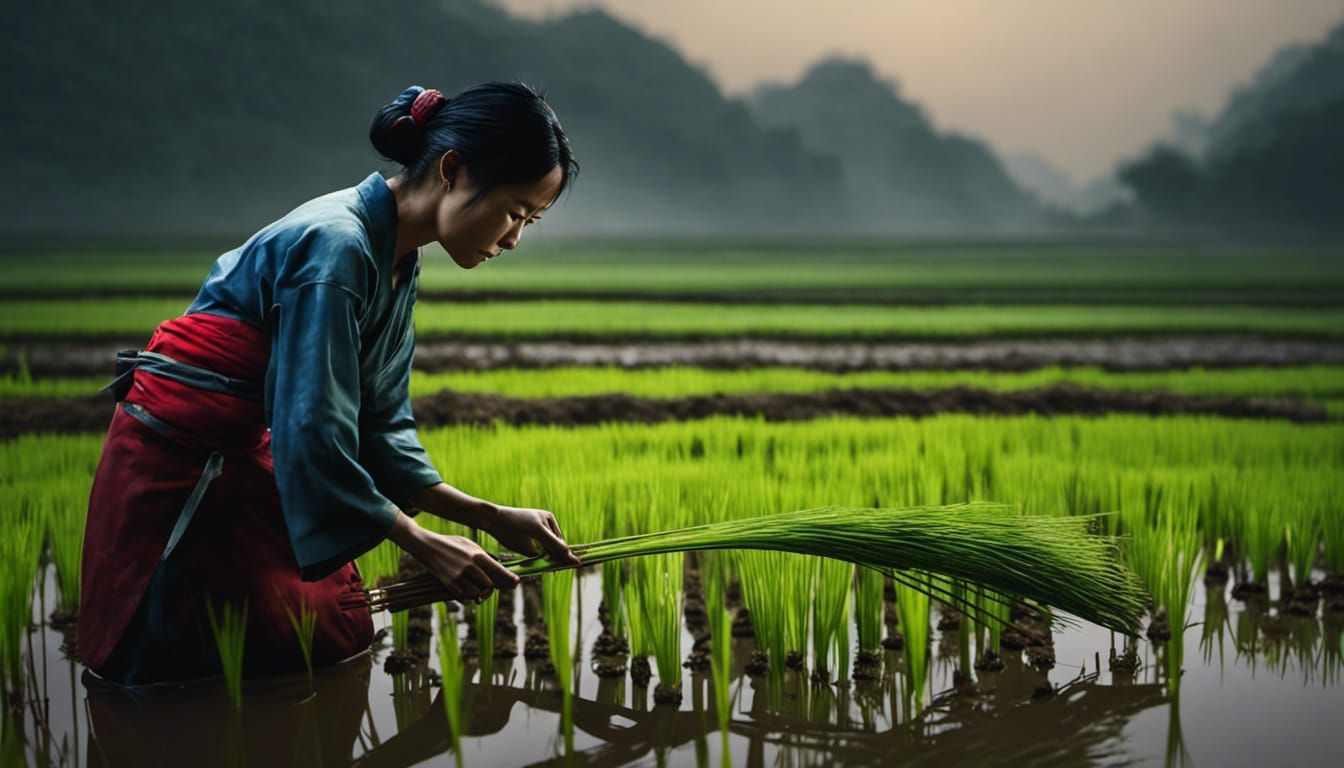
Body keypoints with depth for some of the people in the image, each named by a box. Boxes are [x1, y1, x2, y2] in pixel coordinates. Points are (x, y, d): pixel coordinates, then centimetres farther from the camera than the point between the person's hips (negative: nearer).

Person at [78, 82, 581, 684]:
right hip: (176, 478, -9)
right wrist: (424, 546, -21)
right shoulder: (336, 247, -26)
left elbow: (378, 427, 6)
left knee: (341, 646, 10)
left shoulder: (398, 261, 4)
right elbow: (312, 437, -28)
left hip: (247, 464, 9)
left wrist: (490, 517, -1)